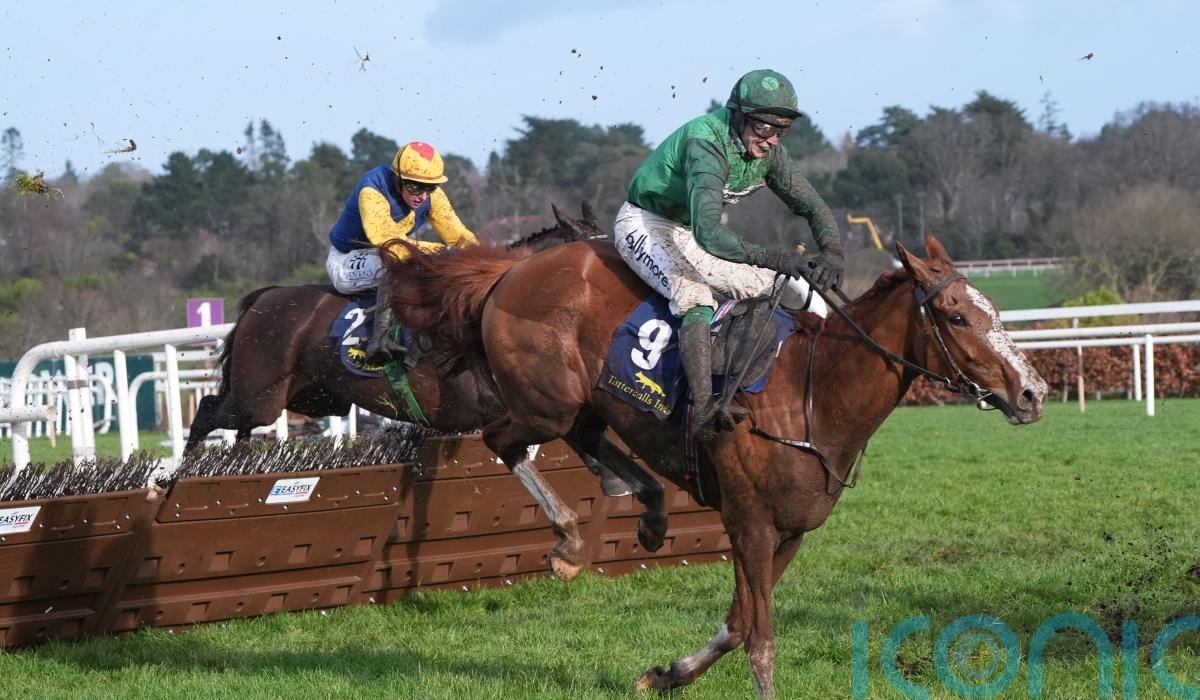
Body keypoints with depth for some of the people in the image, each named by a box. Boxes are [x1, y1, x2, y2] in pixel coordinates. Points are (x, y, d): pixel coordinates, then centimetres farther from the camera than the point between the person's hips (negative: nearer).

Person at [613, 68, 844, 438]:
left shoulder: (767, 149, -9)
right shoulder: (706, 143, -34)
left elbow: (812, 206, -2)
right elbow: (707, 233, -47)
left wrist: (831, 254, -24)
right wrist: (772, 259, -57)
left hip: (697, 229, 9)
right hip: (646, 224, -9)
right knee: (694, 294, -35)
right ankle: (703, 410, -47)